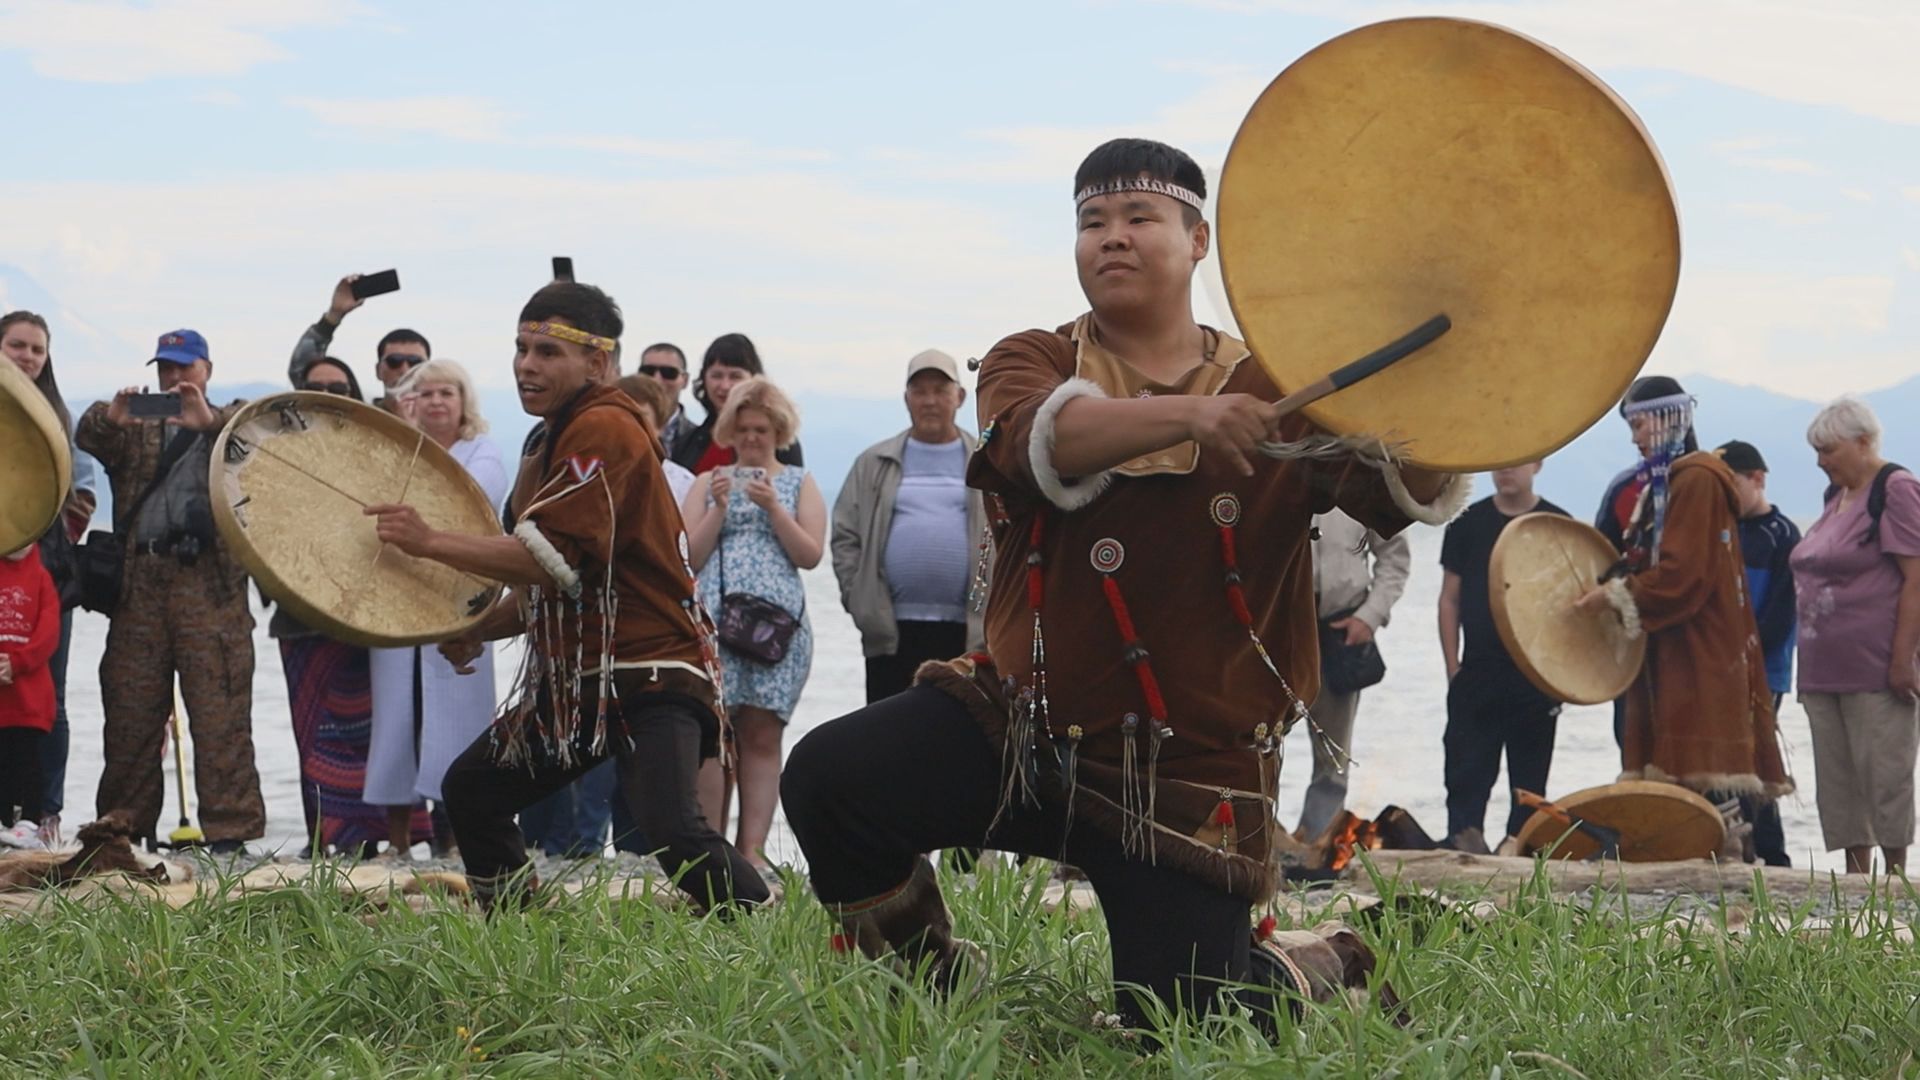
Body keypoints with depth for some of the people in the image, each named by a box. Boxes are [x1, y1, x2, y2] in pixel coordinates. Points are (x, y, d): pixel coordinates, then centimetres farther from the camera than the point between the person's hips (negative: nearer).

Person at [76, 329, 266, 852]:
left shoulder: (230, 423, 17)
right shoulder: (135, 429, 23)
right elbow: (89, 437, 4)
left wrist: (211, 421, -24)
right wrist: (111, 417, -19)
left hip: (210, 581, -3)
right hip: (140, 583, 3)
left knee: (220, 712, -9)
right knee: (130, 713, 2)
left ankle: (229, 833, -10)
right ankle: (125, 828, 8)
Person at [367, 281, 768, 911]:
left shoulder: (604, 429, -15)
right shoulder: (554, 444, 17)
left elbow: (551, 559, -23)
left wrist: (430, 542, -14)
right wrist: (477, 630, 10)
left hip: (649, 678, -10)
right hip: (574, 680, 10)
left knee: (670, 829, -28)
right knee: (470, 789, 15)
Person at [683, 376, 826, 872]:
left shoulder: (799, 483, 16)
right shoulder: (709, 482, 17)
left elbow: (811, 554, 5)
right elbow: (689, 556, 10)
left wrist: (772, 507, -5)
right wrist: (719, 508, -2)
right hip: (714, 621, 0)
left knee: (762, 735, -4)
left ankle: (752, 847, -5)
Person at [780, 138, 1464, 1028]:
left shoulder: (1274, 394, 4)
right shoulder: (1033, 363, 4)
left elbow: (1408, 491, -12)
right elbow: (1041, 438, -22)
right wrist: (1189, 416, -40)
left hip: (1188, 774, -1)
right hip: (1019, 722, 1)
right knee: (827, 780, -24)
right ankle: (933, 983, 5)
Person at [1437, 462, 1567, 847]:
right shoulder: (1469, 524, 5)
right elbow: (1450, 599, 7)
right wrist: (1453, 668, 1)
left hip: (1537, 677, 0)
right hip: (1477, 673, 0)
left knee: (1530, 777, 6)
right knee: (1467, 774, -6)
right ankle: (1463, 845, -7)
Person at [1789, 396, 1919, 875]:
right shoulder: (1837, 497, 17)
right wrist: (1810, 663, 18)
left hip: (1876, 668, -9)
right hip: (1825, 668, 9)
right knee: (1837, 778, 8)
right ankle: (1855, 877, 13)